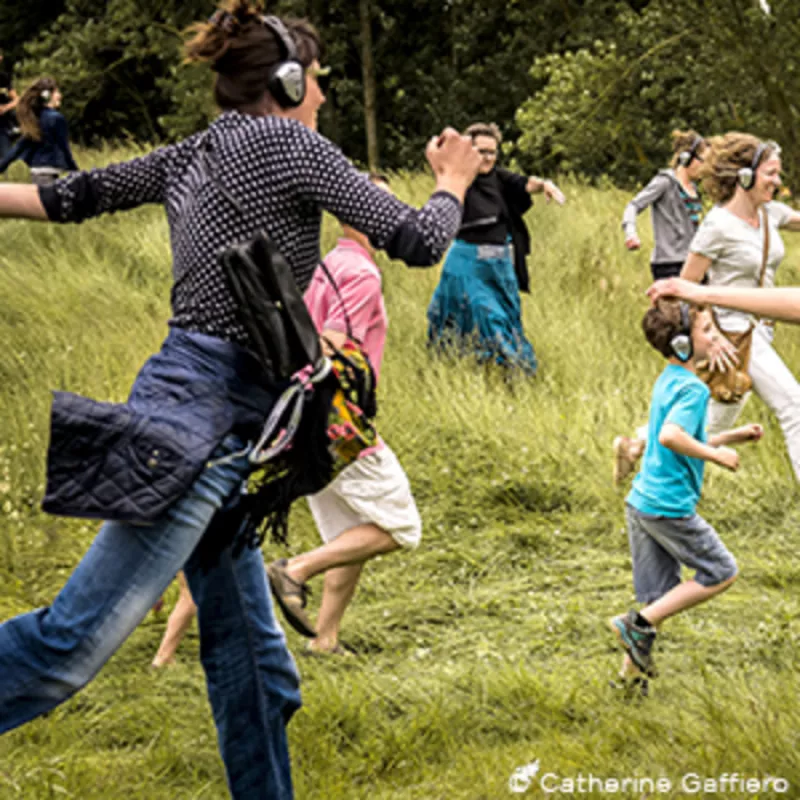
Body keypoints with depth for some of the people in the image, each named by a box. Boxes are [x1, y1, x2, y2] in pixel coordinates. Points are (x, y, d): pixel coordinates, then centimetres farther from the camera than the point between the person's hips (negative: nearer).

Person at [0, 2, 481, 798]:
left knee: (247, 648, 12)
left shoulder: (191, 156, 17)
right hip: (207, 414, -10)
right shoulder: (291, 143, -5)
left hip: (202, 412, 10)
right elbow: (415, 240, -2)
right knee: (75, 639, -13)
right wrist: (452, 184, 17)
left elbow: (70, 196, 17)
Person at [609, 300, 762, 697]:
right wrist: (717, 455, -20)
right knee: (721, 573, 6)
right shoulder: (692, 388, -16)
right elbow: (670, 437, -31)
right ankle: (639, 624, 0)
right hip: (670, 507, -9)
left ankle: (633, 672, 20)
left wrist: (732, 437, 19)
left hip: (641, 501, 9)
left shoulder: (669, 381, 14)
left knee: (658, 595, 16)